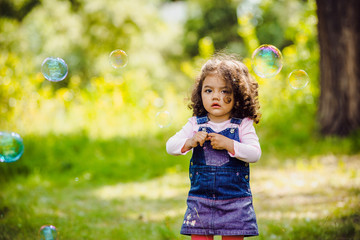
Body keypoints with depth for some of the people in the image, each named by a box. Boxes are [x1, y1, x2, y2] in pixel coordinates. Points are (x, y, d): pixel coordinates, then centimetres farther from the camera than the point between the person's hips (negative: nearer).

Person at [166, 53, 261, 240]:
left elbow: (255, 154, -12)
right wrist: (190, 141, -20)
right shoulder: (195, 124, 4)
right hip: (200, 201, 2)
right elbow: (170, 146, -1)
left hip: (235, 202, -2)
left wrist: (228, 144, -23)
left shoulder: (243, 125, -2)